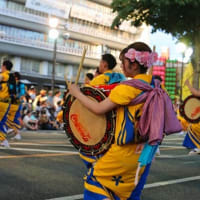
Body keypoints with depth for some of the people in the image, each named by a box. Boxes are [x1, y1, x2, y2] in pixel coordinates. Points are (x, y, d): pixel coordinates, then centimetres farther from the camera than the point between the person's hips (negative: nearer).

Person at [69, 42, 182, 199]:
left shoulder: (128, 88, -20)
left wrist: (77, 93, -6)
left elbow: (99, 109, -19)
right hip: (144, 153, 7)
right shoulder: (155, 86, 2)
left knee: (95, 181, 11)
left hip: (123, 153, -7)